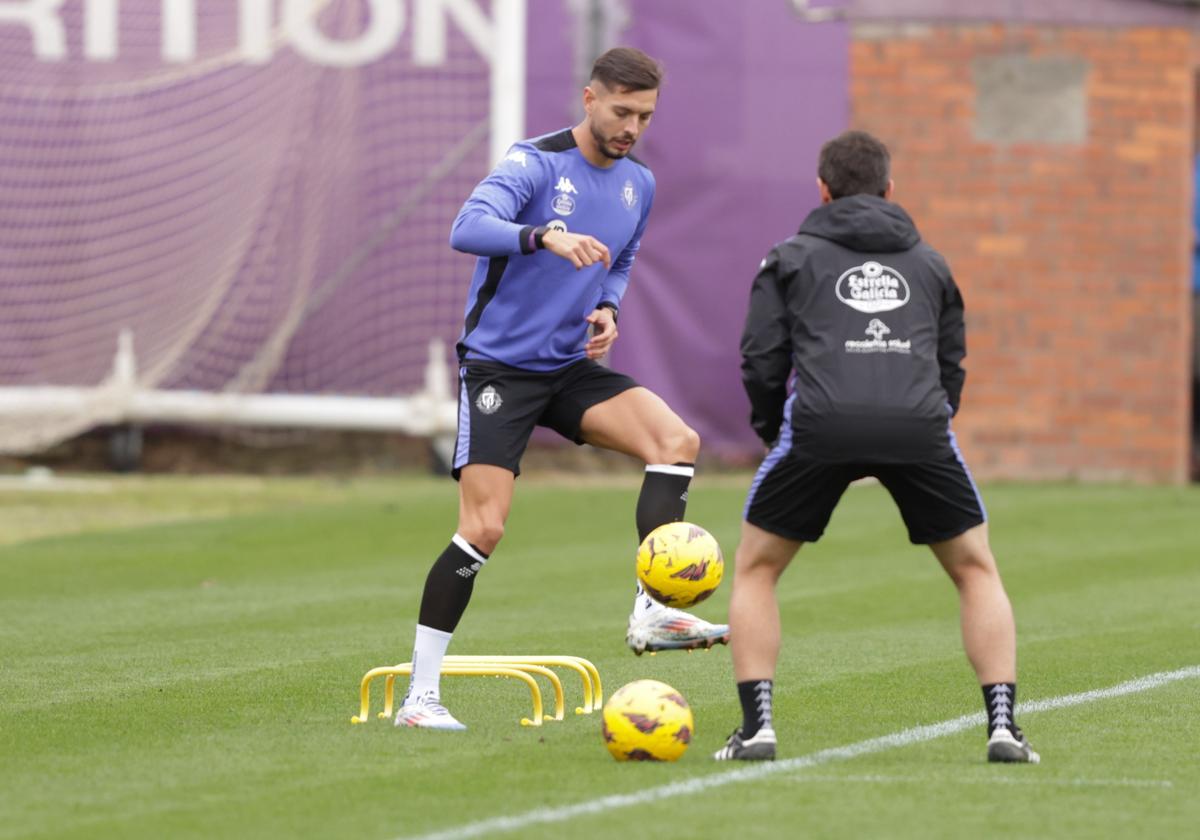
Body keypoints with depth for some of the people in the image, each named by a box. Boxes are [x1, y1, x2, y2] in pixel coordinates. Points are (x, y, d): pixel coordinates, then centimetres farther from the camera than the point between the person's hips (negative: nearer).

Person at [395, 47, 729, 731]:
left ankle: (652, 613, -18)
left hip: (570, 367, 6)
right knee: (483, 529, -13)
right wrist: (546, 236, -47)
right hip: (500, 366, -6)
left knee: (678, 441, -18)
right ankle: (420, 694, -4)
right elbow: (469, 228, -31)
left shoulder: (639, 185, 8)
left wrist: (608, 309, 3)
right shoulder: (536, 163, -14)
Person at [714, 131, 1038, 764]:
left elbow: (762, 360, 12)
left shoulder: (792, 257, 21)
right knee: (976, 572, 18)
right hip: (918, 426, 1)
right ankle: (1003, 727, 2)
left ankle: (756, 726, 4)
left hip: (821, 425, -1)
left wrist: (771, 429, 28)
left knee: (755, 570, 17)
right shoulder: (929, 263, 28)